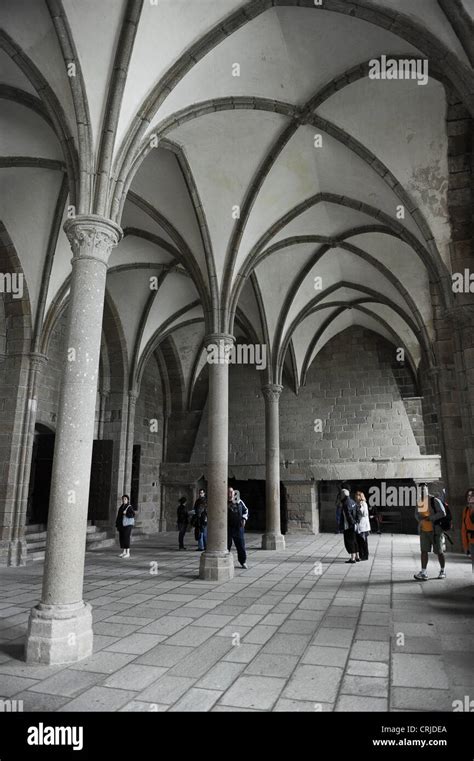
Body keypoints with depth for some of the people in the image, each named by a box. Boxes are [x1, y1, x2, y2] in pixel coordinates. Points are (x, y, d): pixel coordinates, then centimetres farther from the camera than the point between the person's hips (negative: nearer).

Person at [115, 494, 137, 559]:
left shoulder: (129, 507, -7)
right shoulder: (120, 507, 14)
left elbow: (133, 514, -19)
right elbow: (118, 516, 15)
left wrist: (126, 513, -26)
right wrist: (117, 525, 11)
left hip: (127, 524, -7)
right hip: (121, 525, 7)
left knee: (126, 538, -10)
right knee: (121, 538, 7)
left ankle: (128, 553, -5)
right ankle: (123, 552, 16)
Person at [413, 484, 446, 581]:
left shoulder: (434, 500, -14)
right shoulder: (419, 502, 3)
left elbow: (442, 513, -21)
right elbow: (417, 514, 16)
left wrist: (429, 518, -22)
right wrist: (420, 518, -6)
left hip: (435, 530, -5)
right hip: (424, 530, 5)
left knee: (439, 551, 8)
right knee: (424, 550, -3)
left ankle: (443, 571, 27)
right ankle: (423, 573, -5)